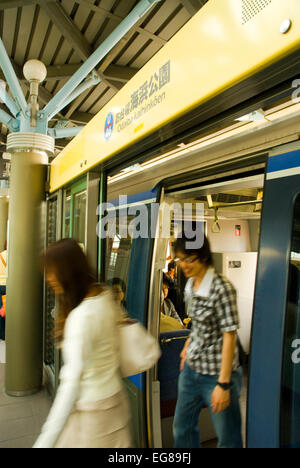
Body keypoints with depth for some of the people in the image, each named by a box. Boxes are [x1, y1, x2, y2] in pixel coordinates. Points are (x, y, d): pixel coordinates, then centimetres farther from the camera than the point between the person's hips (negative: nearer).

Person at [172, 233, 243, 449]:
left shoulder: (222, 288, -22)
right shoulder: (190, 285, 2)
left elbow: (229, 336, -21)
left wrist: (223, 384, -20)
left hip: (216, 373, -7)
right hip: (192, 368, 7)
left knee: (228, 439, 13)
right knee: (182, 428, 22)